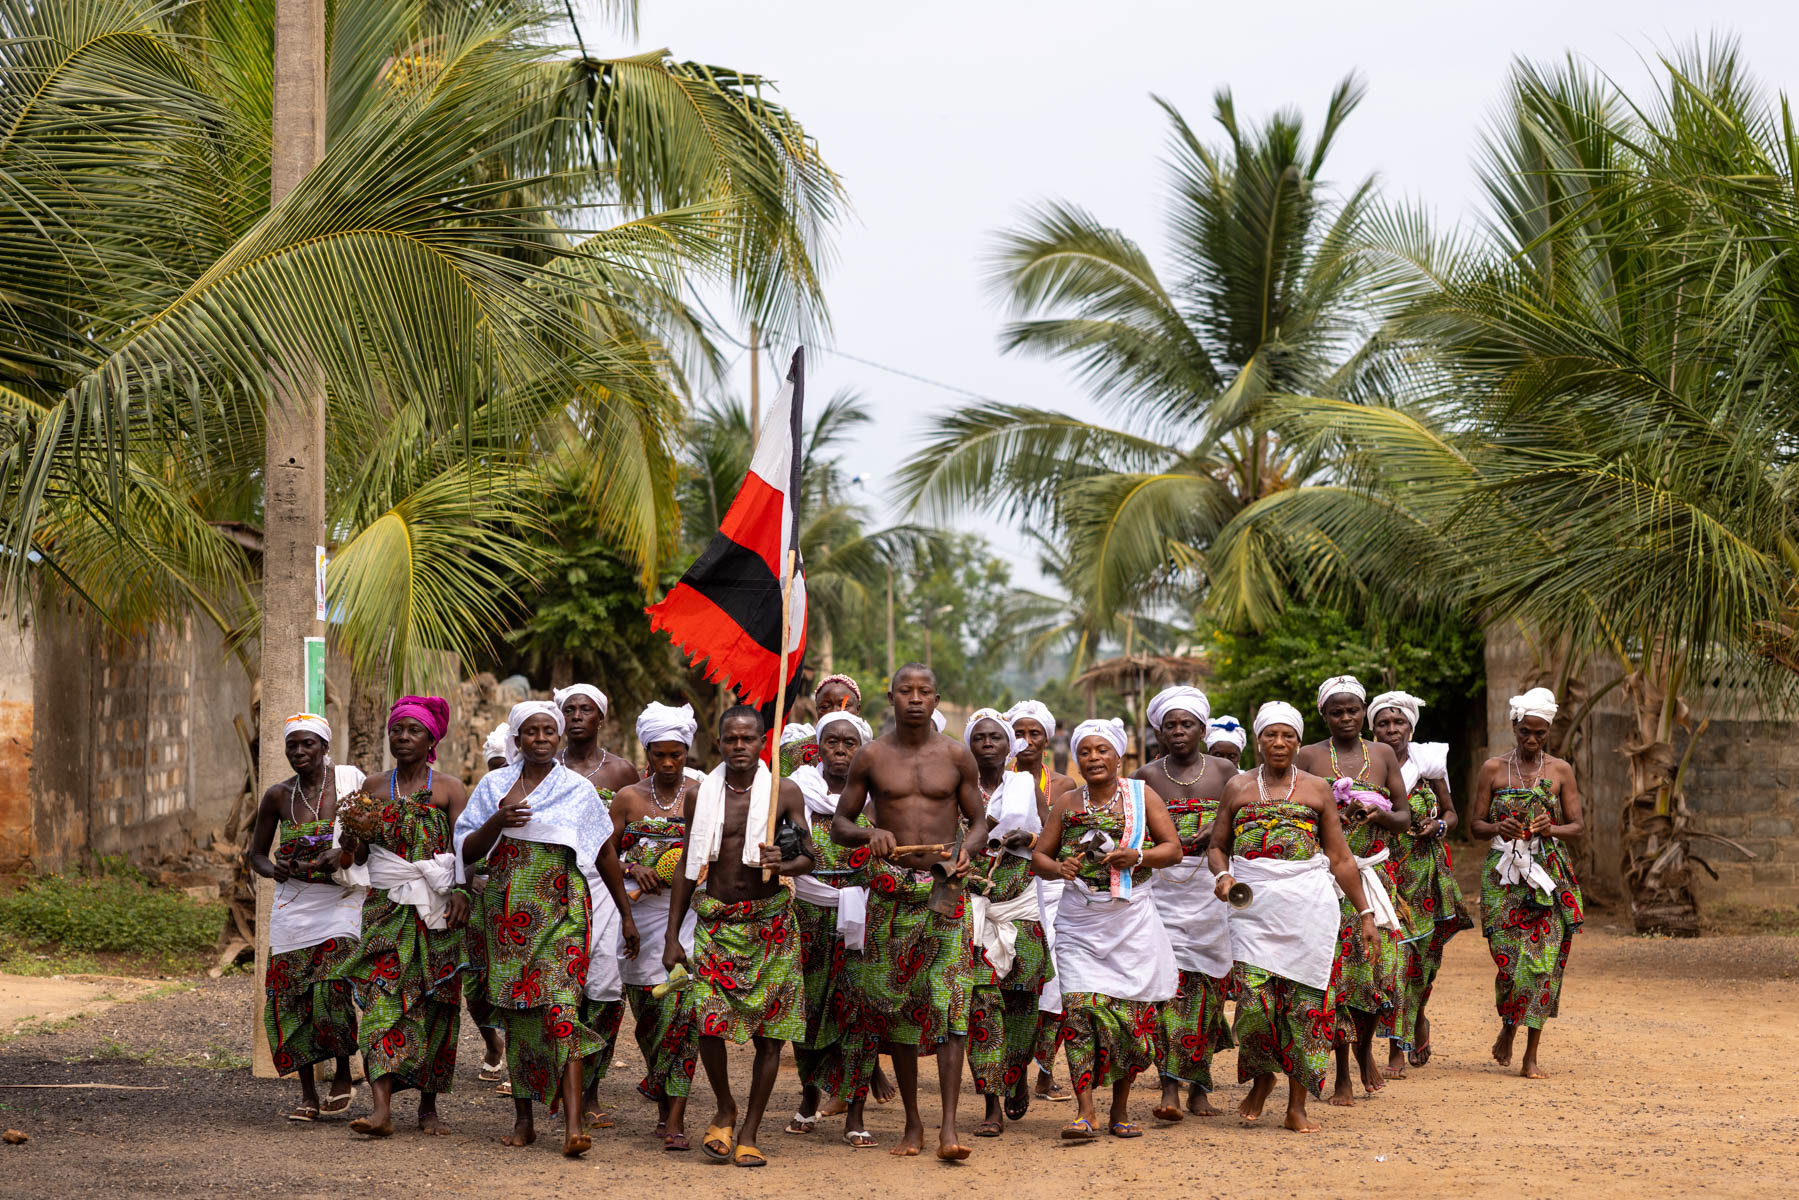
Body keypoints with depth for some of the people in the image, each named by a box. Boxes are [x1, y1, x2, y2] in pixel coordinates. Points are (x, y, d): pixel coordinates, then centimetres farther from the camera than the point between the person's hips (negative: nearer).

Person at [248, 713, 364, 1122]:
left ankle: (343, 1077, 1)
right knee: (291, 997, -2)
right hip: (293, 905, 3)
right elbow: (256, 854, 15)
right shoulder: (278, 796, 6)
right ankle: (308, 1095, 8)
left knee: (331, 989, -19)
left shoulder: (351, 782, -1)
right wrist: (274, 869, -8)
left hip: (342, 901, -3)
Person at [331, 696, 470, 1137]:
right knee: (383, 999, -12)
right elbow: (358, 858, 14)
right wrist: (351, 843, -9)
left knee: (436, 1004, 0)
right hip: (386, 907, 1)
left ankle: (429, 1105, 13)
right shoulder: (373, 788, 12)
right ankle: (382, 1107, -20)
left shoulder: (449, 789, 4)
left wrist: (462, 892, -21)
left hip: (438, 912, -1)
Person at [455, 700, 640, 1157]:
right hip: (509, 911, 3)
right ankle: (523, 1119, 15)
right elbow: (467, 852, 6)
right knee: (516, 1012, 4)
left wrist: (626, 914, 12)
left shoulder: (578, 790, 5)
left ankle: (572, 1124, -22)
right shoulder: (494, 786, 9)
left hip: (562, 910, -3)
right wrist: (497, 822, -13)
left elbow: (606, 854, 11)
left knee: (561, 1008, -14)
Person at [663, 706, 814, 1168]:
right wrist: (672, 935, 8)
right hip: (716, 920, 1)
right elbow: (688, 866, 11)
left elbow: (808, 857, 1)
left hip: (770, 921, -1)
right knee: (709, 1022, -12)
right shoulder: (700, 796, 5)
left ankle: (748, 1131, 12)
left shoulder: (785, 792, 0)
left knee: (769, 1032, 0)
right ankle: (725, 1110, 13)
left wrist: (783, 865, -23)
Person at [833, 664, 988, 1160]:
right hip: (890, 889, 1)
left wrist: (964, 849, -11)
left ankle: (948, 1127, -14)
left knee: (949, 1003, -11)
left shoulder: (956, 756, 5)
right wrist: (870, 833, -14)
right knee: (896, 1005, 5)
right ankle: (912, 1123, 17)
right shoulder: (871, 757, 4)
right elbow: (839, 826, 8)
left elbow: (979, 822, 11)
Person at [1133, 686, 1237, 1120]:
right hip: (1164, 884, -1)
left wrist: (1215, 832, -14)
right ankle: (1170, 1087, -17)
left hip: (1212, 886, 1)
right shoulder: (1147, 777, 7)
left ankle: (1199, 1087, 11)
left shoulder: (1223, 770, 8)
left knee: (1208, 985, 2)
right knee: (1169, 979, -13)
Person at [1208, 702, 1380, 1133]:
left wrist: (1365, 913, 8)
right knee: (1255, 1000, -11)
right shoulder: (1239, 788, 12)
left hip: (1308, 905, 0)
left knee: (1306, 1002, -4)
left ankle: (1297, 1106, 4)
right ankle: (1261, 1078, 17)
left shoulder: (1316, 789, 10)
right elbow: (1217, 846, 16)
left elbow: (1341, 859, 11)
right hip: (1254, 904, 0)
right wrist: (1223, 875, -6)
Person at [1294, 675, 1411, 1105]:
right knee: (1335, 968, -5)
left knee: (1380, 966, -7)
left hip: (1374, 872, 2)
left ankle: (1365, 1046, 24)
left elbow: (1404, 818, 10)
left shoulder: (1383, 755, 10)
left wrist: (1380, 815, -11)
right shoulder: (1309, 757, 4)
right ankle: (1342, 1077, 4)